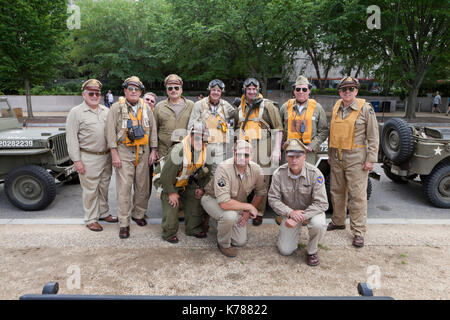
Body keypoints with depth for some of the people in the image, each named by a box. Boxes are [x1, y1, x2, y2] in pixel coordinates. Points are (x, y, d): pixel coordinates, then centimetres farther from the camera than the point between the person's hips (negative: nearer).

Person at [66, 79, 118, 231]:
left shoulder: (106, 111, 12)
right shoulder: (76, 112, -4)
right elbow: (71, 138, -8)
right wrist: (76, 160, -13)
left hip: (106, 156, 5)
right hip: (88, 158, -5)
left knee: (104, 187, 16)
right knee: (90, 190, 1)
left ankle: (103, 213, 31)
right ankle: (91, 219, 14)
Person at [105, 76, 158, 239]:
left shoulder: (146, 108, 11)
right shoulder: (116, 108, 1)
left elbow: (153, 129, 12)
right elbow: (111, 131, -3)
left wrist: (153, 150, 6)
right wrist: (114, 154, -10)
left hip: (143, 152, 4)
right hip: (124, 152, -3)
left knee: (143, 186, 9)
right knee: (124, 187, -5)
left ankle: (138, 214, 28)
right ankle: (124, 224, 3)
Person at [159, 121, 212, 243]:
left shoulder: (205, 151, -12)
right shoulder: (179, 150, -34)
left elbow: (206, 172, 6)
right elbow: (166, 174, -28)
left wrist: (201, 188, 0)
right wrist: (171, 192, -20)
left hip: (188, 183, 6)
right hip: (171, 184, -6)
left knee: (196, 200, 4)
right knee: (172, 205, -12)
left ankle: (193, 228, 22)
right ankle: (169, 233, 9)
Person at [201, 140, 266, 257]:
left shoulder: (256, 170, -18)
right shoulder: (224, 168, -35)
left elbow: (260, 193, 2)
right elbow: (224, 203, -41)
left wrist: (247, 212, -4)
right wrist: (249, 206, -31)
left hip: (236, 203, 5)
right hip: (213, 199, -5)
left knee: (240, 241, 2)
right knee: (229, 215, -38)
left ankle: (223, 223, 32)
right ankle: (223, 244, -6)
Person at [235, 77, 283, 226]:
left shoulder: (267, 106, 2)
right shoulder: (240, 108, 16)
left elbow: (278, 129, -2)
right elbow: (236, 127, 26)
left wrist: (277, 149, -11)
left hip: (262, 151, -4)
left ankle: (259, 213, 13)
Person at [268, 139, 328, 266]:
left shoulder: (315, 174, -22)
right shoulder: (279, 174, -16)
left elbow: (322, 203, -23)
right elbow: (273, 199, -11)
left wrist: (301, 216, -32)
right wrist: (290, 213, -28)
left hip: (311, 211, -1)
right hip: (290, 212, 2)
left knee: (319, 224, -36)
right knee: (285, 250, -5)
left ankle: (312, 251, -4)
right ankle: (295, 233, 30)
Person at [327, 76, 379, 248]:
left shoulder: (365, 108, -5)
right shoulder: (336, 108, 11)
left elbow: (373, 137, -5)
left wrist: (371, 159, -10)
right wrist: (330, 154, 18)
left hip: (356, 158, -6)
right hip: (336, 158, 6)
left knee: (357, 195, -3)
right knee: (337, 191, 15)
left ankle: (358, 231, 7)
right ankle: (338, 221, 33)